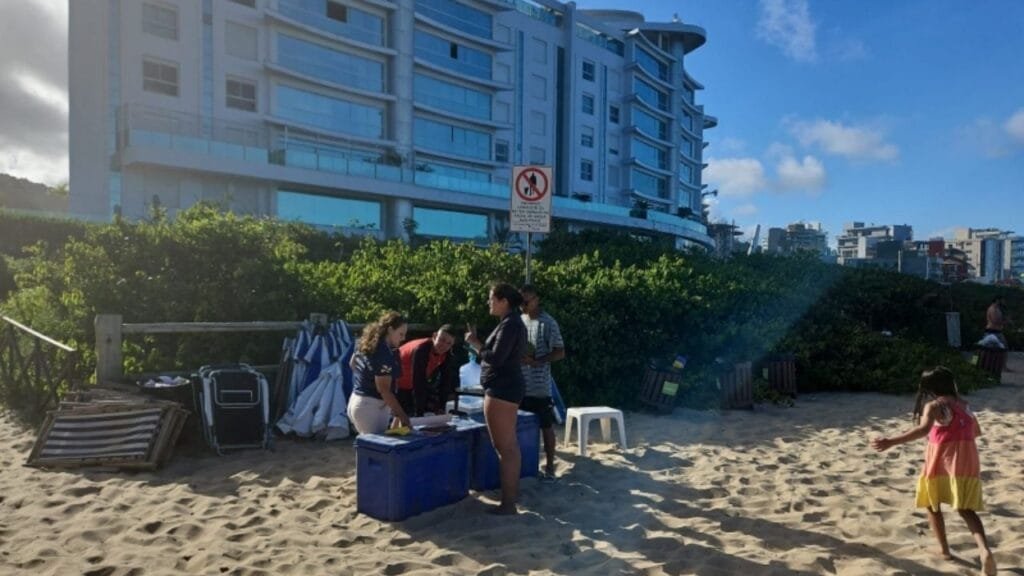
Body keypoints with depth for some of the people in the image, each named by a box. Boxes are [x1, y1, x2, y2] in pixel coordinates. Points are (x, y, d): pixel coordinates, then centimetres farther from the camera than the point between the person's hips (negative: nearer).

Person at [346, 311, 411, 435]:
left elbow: (352, 364, 24)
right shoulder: (384, 353, -22)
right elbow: (383, 389, -24)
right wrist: (401, 414, -22)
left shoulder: (367, 344, 6)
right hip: (371, 405, -10)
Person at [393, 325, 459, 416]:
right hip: (398, 386, -6)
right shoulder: (421, 350, -34)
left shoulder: (448, 356, -14)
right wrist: (419, 413, -35)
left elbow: (445, 382, -9)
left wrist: (441, 407, -14)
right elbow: (418, 383, -35)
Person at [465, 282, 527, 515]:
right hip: (508, 387, 11)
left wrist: (474, 343, -10)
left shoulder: (509, 324, -17)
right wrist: (479, 342, 10)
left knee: (504, 447, -7)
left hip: (501, 389, -11)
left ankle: (507, 503, -2)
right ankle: (512, 491, 28)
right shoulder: (513, 322, 15)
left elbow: (496, 358, -23)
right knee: (510, 444, 17)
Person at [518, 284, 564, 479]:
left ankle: (550, 466, 13)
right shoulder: (519, 321, 10)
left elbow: (560, 352, -11)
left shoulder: (547, 323, -10)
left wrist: (536, 361, -21)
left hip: (540, 386, -6)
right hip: (520, 384, 6)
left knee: (546, 426, 4)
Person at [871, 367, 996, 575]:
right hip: (967, 460, 5)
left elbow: (923, 429, -28)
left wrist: (891, 442, -35)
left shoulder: (934, 405, -8)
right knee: (966, 509, 7)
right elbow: (976, 431, 27)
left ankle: (944, 550, 19)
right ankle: (984, 549, -16)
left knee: (932, 505, 15)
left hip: (942, 460, -5)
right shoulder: (962, 404, 14)